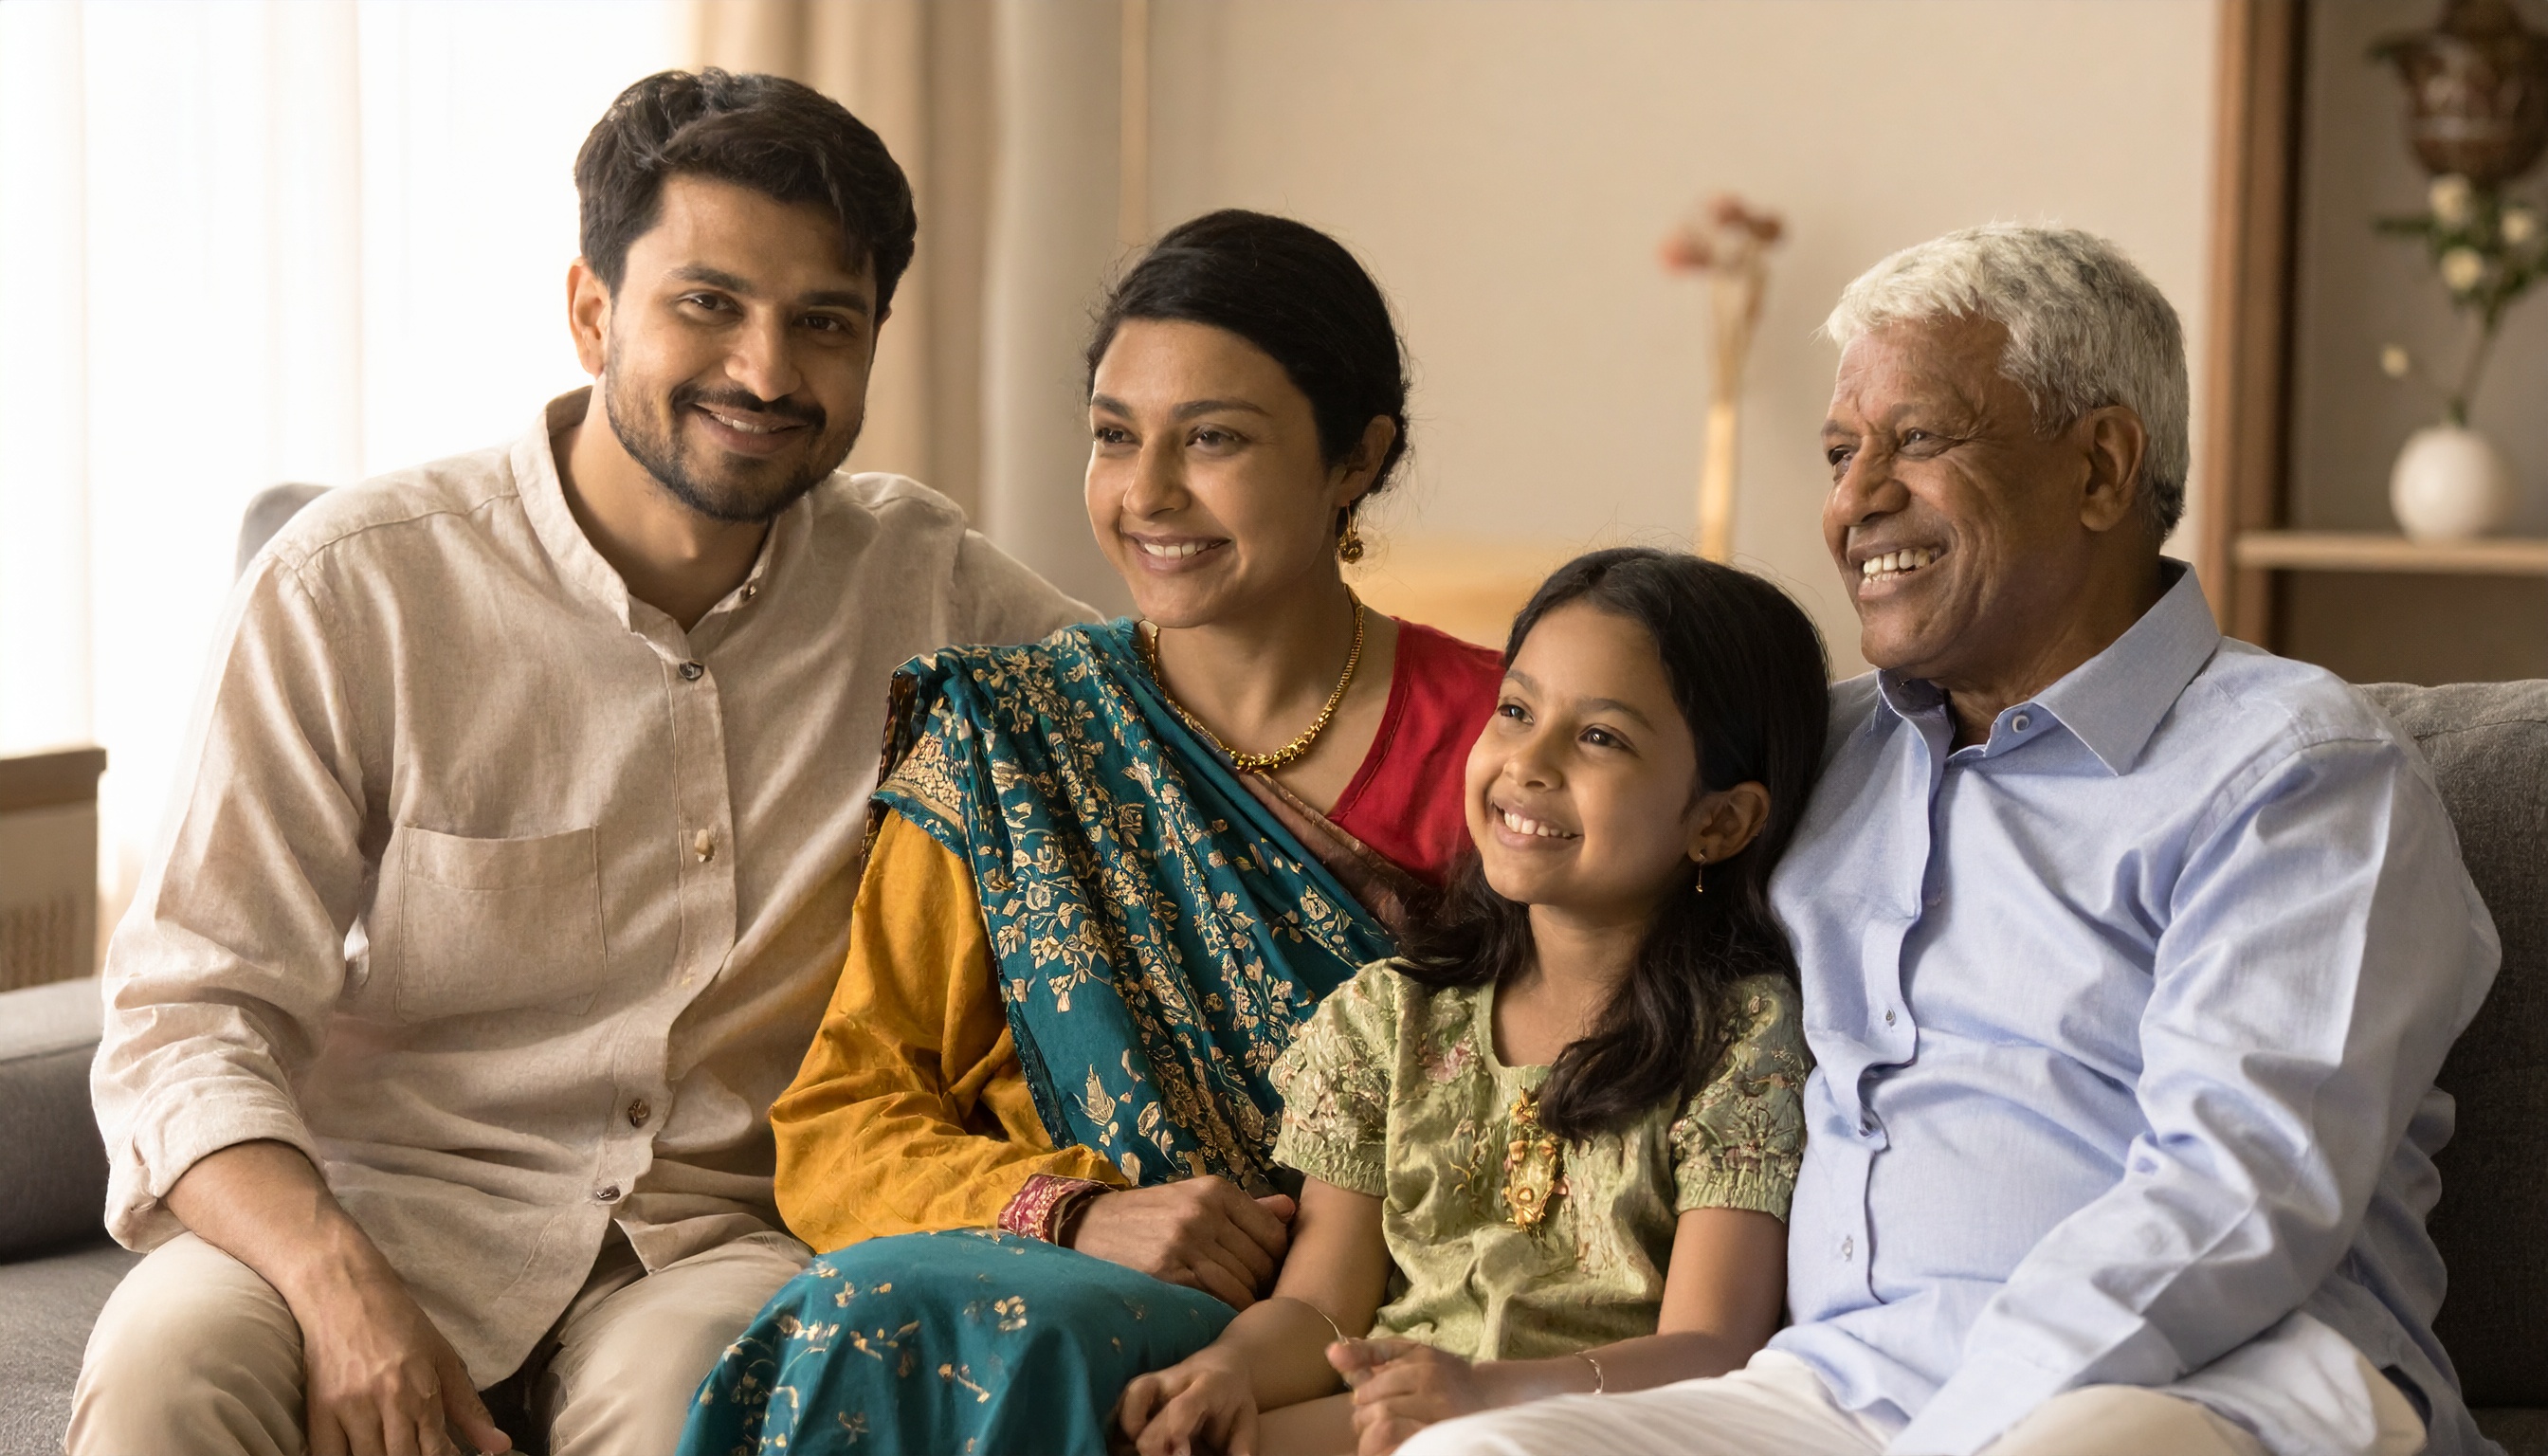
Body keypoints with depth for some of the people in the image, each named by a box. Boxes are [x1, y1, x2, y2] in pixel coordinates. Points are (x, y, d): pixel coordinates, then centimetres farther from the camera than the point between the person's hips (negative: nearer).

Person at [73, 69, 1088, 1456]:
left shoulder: (921, 581, 7)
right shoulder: (352, 589, -4)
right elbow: (191, 1019, -7)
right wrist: (339, 1283, -26)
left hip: (731, 1237, 1)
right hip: (399, 1209, -1)